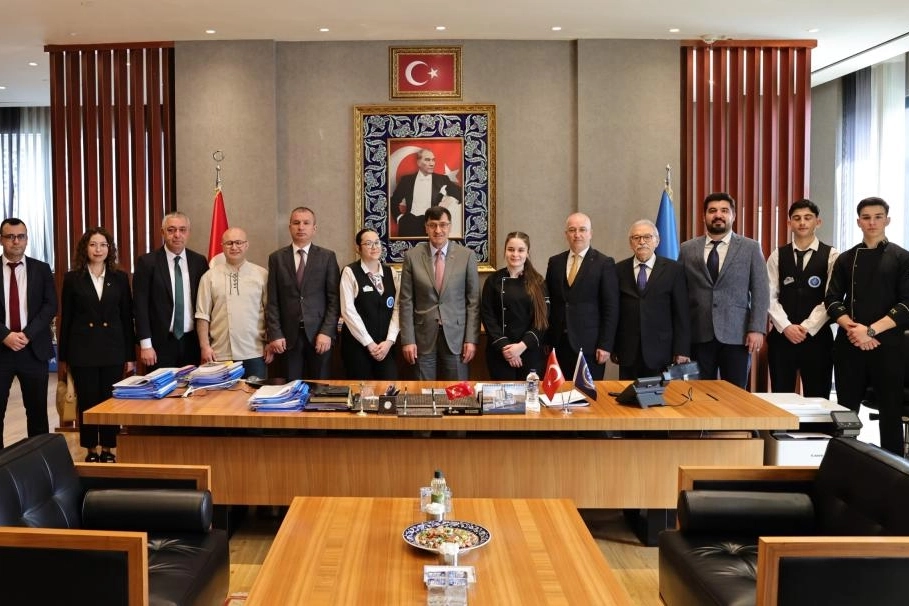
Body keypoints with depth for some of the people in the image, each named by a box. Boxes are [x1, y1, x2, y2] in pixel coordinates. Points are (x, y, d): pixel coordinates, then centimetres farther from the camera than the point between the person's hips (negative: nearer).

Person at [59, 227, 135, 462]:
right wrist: (63, 355, 2)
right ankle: (91, 450, 17)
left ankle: (108, 449, 17)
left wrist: (130, 355, 2)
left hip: (113, 349, 1)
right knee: (87, 401, 5)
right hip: (82, 350, -1)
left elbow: (127, 318, 5)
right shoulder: (72, 278, 1)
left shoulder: (120, 278, 4)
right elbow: (66, 318, 3)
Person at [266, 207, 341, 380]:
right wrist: (275, 334, -4)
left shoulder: (327, 257, 4)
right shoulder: (277, 258, 7)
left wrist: (327, 332, -9)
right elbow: (272, 301, 5)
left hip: (319, 333, -1)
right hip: (289, 335, 1)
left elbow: (334, 299, 0)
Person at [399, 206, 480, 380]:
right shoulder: (412, 256, 0)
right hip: (423, 337, 0)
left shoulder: (466, 256, -1)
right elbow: (406, 301, 1)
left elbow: (473, 301, 1)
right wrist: (407, 340, -4)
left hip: (455, 335, 0)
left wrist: (471, 339, -4)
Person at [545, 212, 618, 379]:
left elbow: (611, 308, -4)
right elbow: (549, 302, 13)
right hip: (559, 344, 3)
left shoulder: (604, 263, -2)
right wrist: (546, 339, 7)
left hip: (589, 345, -3)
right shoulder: (555, 262, 10)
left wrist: (605, 345, -9)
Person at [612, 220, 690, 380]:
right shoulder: (619, 270, 7)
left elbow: (682, 314, 1)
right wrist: (613, 348, 4)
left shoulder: (674, 269, 3)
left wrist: (682, 351, -3)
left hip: (661, 353, -1)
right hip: (628, 353, 1)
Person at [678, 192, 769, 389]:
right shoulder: (687, 249, 8)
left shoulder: (751, 248, 5)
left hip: (736, 334, -1)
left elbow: (760, 292, 1)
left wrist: (757, 329, -8)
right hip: (699, 334, 1)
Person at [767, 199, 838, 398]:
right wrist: (786, 327, -12)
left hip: (817, 336, -1)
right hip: (781, 335, 2)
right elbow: (770, 296, 0)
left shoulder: (831, 255, 0)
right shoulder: (777, 256, 6)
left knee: (816, 399, 4)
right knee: (780, 399, 6)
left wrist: (807, 327, -13)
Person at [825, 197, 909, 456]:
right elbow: (832, 299, 6)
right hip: (849, 344, 2)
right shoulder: (845, 259, 11)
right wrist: (851, 327, -12)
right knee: (846, 409, 4)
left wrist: (871, 330, -15)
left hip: (887, 343, -2)